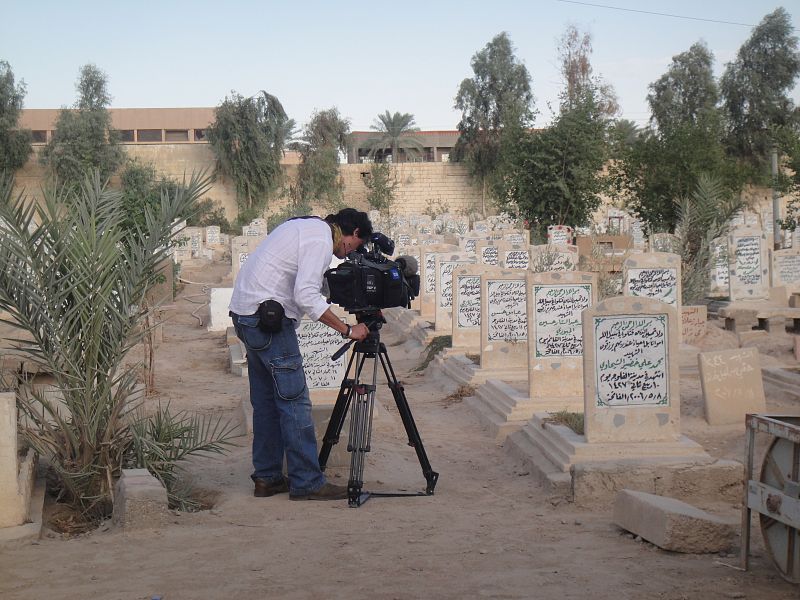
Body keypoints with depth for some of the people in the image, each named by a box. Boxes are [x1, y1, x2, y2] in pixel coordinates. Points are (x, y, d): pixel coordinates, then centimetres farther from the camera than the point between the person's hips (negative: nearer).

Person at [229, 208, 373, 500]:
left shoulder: (304, 226, 19)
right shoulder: (321, 239, -12)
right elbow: (306, 295, -21)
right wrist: (347, 330, -16)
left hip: (243, 312, 10)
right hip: (268, 317, -10)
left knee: (266, 400, 14)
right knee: (294, 401, -7)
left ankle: (267, 478, 18)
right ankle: (307, 482, -4)